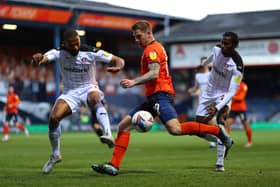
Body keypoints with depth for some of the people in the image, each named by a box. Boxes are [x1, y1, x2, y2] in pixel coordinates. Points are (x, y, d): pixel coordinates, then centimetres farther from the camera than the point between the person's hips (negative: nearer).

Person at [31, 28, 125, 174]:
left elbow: (119, 60, -9)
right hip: (70, 92, 2)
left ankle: (108, 135, -55)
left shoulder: (91, 53, -14)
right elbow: (43, 58, -31)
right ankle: (55, 155, 4)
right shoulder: (59, 53, -11)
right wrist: (38, 58, -56)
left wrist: (118, 67, -34)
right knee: (53, 117, -19)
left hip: (89, 88, -2)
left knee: (95, 99, -39)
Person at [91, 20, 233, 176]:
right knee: (124, 125, 5)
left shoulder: (152, 49, -6)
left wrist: (134, 82, -29)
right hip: (153, 98, 11)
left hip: (160, 94, -11)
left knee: (175, 129, -26)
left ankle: (218, 130, -15)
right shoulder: (155, 48, 25)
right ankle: (114, 166, 0)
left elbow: (154, 73, -20)